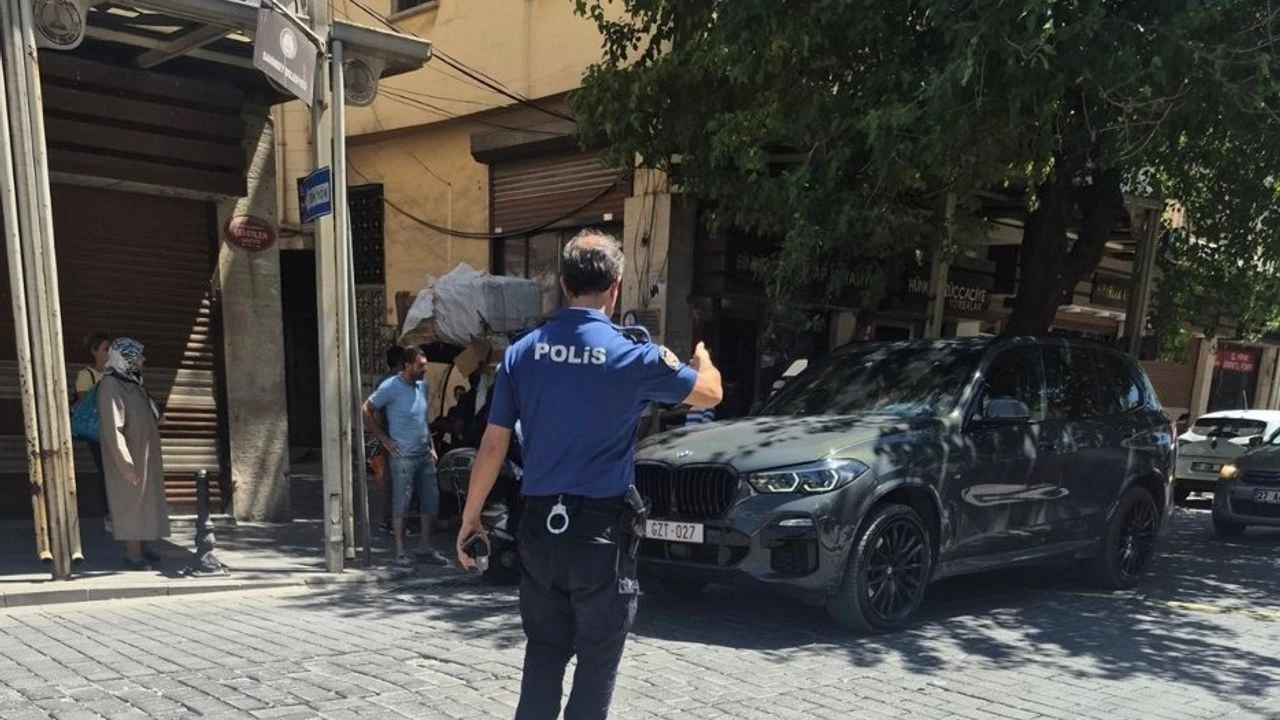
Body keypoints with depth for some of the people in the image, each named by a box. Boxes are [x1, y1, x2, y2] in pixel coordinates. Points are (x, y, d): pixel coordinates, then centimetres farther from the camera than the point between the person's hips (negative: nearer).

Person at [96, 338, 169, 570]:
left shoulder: (132, 383, 11)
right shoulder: (110, 385, -15)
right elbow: (112, 428, -20)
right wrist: (126, 464, -22)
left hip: (144, 455, 9)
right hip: (130, 458, -9)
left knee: (145, 502, 13)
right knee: (131, 504, -3)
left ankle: (142, 547, 22)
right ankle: (133, 554, 4)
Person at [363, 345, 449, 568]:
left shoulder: (423, 385, 10)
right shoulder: (391, 386, -10)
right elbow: (367, 410, -9)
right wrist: (384, 439, -10)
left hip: (425, 454, 7)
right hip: (403, 456, -7)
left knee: (430, 501, 8)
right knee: (401, 504, 0)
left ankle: (425, 548, 18)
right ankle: (400, 552, 8)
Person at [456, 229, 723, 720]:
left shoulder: (522, 352, 0)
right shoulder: (631, 354, -10)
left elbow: (492, 446, 2)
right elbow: (710, 394, 5)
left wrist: (470, 519, 12)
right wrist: (700, 359, 28)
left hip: (538, 526, 4)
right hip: (600, 530, -4)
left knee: (543, 649, 16)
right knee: (597, 656, 11)